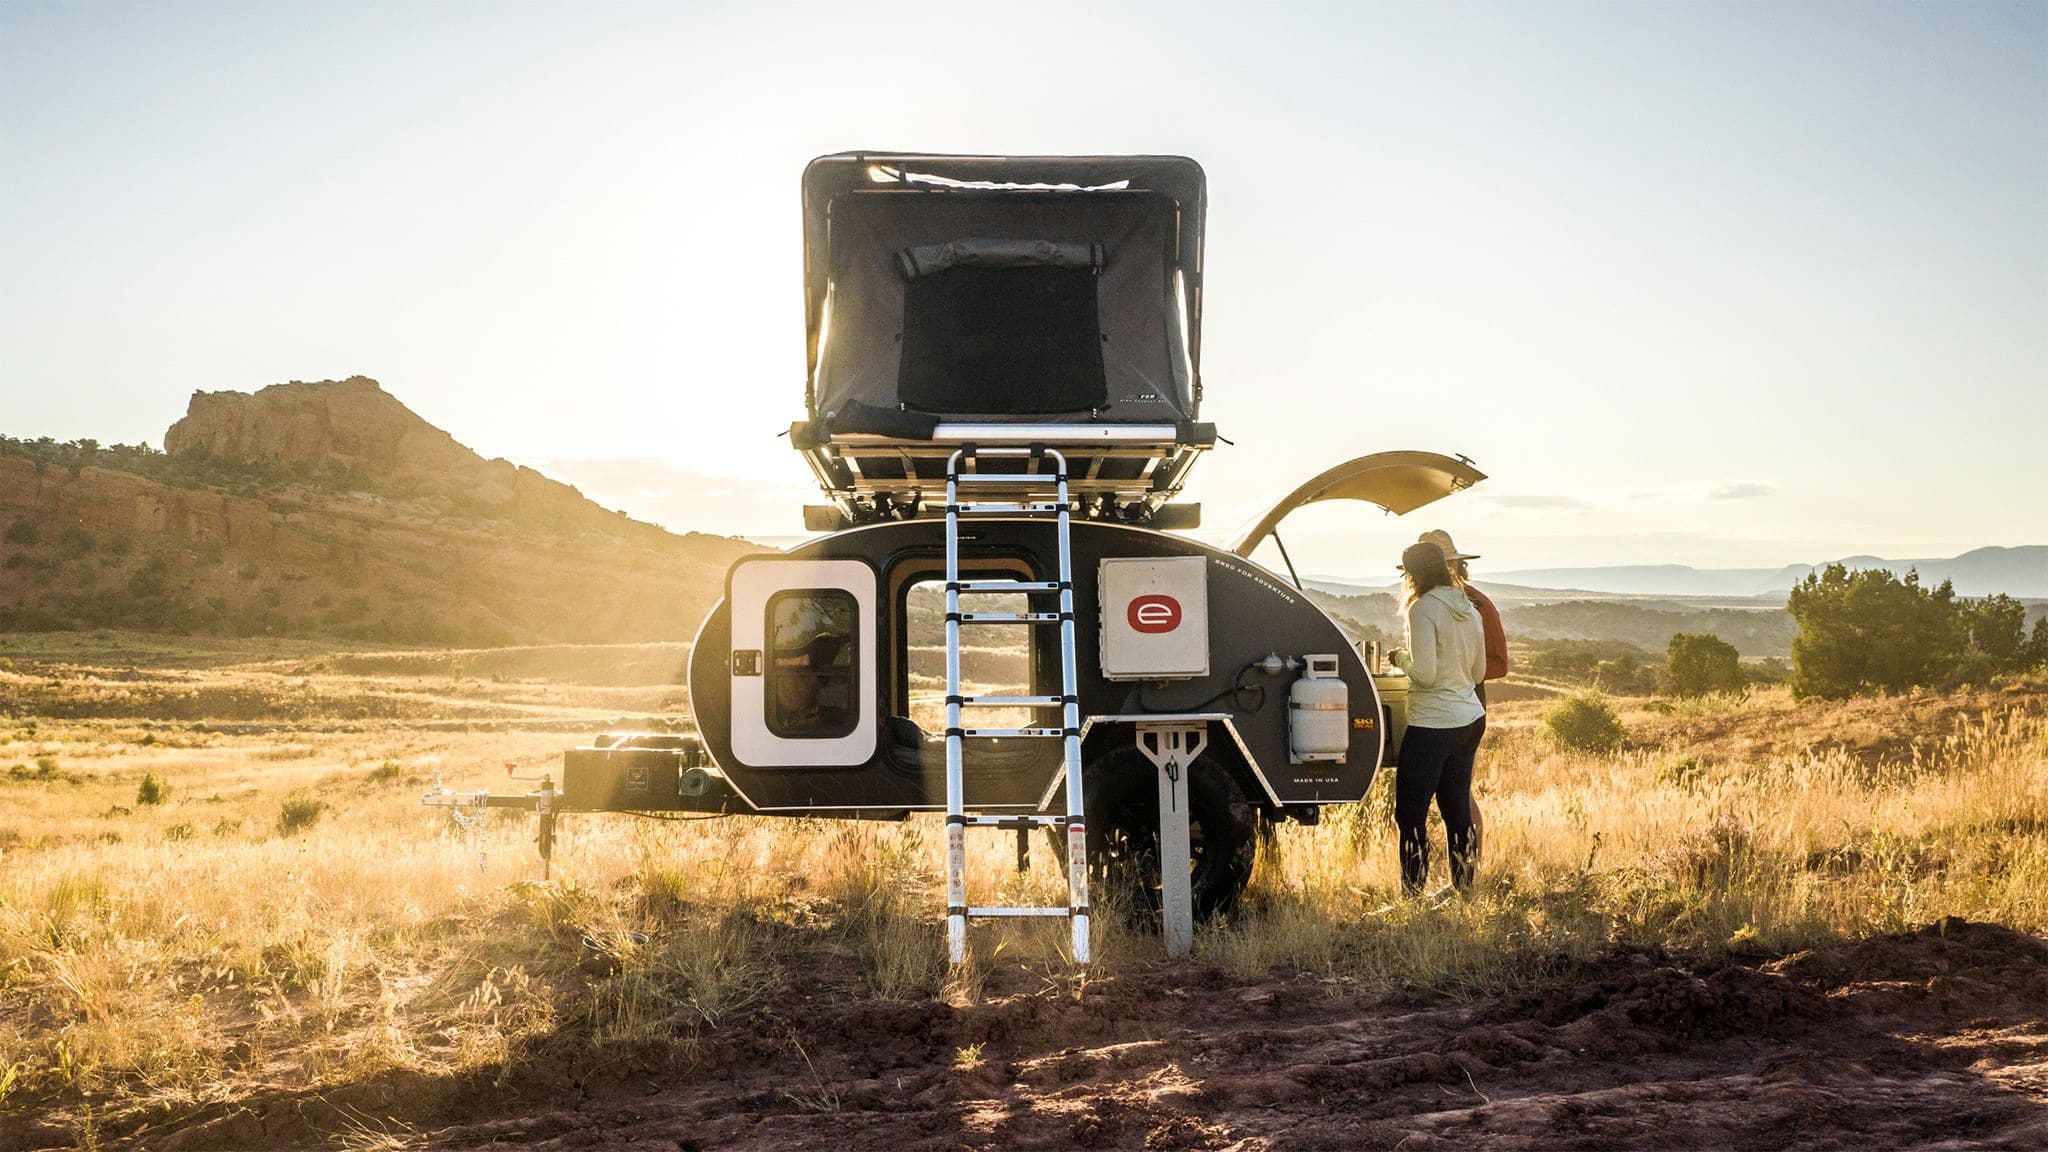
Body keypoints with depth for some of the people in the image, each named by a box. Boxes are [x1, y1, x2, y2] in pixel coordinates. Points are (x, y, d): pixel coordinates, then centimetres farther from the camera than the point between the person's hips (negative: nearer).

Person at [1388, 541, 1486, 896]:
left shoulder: (1423, 608, -14)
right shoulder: (1468, 608, 11)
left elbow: (1425, 674, -20)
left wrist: (1401, 658, -2)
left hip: (1433, 724, -9)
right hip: (1471, 719, 9)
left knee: (1410, 814, -3)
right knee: (1457, 807, 16)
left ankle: (1412, 894, -3)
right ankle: (1464, 891, 22)